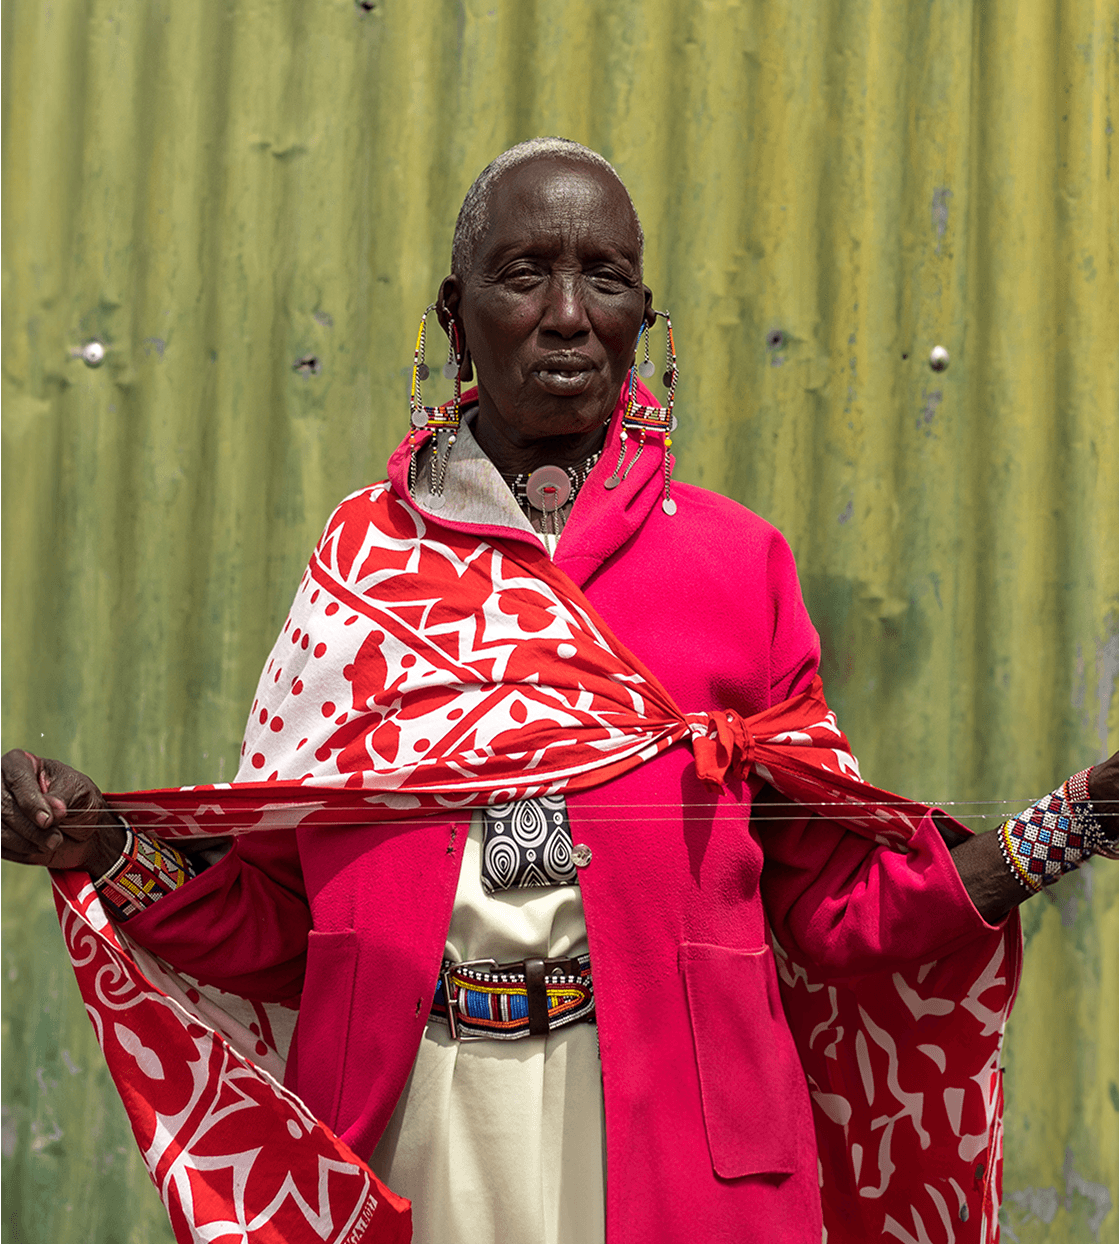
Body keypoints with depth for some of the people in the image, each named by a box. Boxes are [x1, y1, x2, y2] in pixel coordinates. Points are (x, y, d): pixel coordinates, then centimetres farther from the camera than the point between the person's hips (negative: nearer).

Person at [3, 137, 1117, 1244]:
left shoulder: (735, 559, 3)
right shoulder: (363, 551, 5)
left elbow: (836, 903, 5)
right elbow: (277, 923, 7)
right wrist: (105, 843, -8)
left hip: (674, 1131, -1)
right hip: (406, 1117, 1)